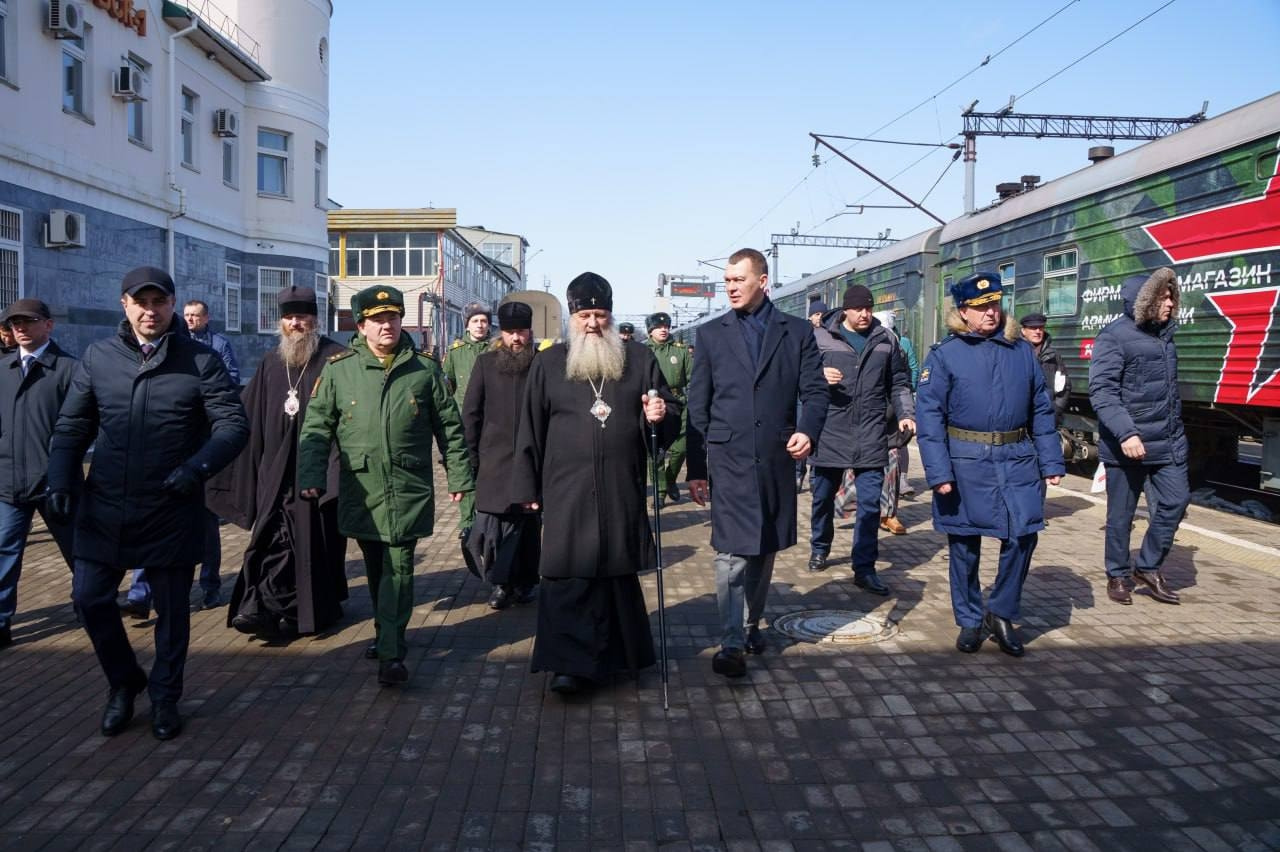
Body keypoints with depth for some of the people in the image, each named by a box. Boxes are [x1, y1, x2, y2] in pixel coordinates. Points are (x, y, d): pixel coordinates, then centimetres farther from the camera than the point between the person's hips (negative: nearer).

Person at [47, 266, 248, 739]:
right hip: (104, 509, 3)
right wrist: (61, 479, -4)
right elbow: (72, 426, 9)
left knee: (171, 608, 9)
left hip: (172, 511, -2)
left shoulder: (201, 361, -4)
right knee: (89, 599, 7)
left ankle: (165, 697, 29)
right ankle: (124, 683, 31)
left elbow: (233, 424, -8)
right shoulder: (98, 357, 5)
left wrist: (198, 466, -24)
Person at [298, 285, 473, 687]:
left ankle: (391, 652, 2)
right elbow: (316, 427, 1)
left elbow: (449, 427, 6)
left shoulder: (425, 369, 1)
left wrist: (459, 476, 5)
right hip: (360, 491, 2)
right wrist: (311, 477, -10)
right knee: (376, 569, 15)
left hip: (409, 491, -1)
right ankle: (386, 632, 34)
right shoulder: (338, 369, 1)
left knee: (399, 568, -3)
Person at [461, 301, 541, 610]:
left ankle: (524, 583, 25)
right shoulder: (486, 363, 3)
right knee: (493, 525, -2)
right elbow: (471, 413, 5)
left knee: (530, 525, 9)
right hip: (494, 463, 1)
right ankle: (500, 582, 16)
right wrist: (471, 456, 2)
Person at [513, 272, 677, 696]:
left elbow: (671, 414, 13)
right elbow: (531, 429, 7)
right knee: (568, 575, -5)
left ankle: (618, 654, 30)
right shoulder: (548, 363, 6)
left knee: (620, 571, 13)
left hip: (624, 490, 2)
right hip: (567, 490, -1)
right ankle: (570, 663, 2)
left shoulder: (639, 358, 7)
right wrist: (529, 487, 5)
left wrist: (661, 414, -12)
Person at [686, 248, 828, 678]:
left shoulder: (798, 331, 6)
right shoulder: (711, 333, 6)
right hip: (729, 460, -2)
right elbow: (698, 407, 5)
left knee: (764, 550, 14)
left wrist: (808, 431, -18)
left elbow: (814, 391, 4)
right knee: (732, 553, -8)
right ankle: (731, 644, -1)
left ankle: (751, 623, 32)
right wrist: (696, 470, 3)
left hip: (777, 460, 2)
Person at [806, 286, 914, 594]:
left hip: (871, 436, 1)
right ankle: (819, 548, 37)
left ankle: (865, 569, 6)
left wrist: (905, 413, 1)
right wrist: (820, 377, -18)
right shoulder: (820, 337, 0)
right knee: (823, 497, 14)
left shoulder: (886, 339, 7)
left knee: (870, 504, -2)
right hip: (829, 433, -1)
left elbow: (898, 383, 14)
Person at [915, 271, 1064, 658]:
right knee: (964, 544, 7)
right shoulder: (945, 354, -3)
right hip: (965, 462, -3)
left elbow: (1041, 410, 12)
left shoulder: (1022, 351, 9)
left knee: (1023, 535, -2)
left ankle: (1001, 613, 19)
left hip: (1018, 460, 3)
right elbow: (928, 415, -8)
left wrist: (1051, 462, 6)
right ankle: (970, 621, 24)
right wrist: (939, 472, -15)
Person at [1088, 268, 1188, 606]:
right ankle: (1118, 575, 22)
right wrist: (1126, 433, -28)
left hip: (1169, 442, 7)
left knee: (1175, 502, 5)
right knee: (1121, 515, 5)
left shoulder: (1164, 333, 12)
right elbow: (1101, 391, -19)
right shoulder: (1115, 335, -12)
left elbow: (1169, 388, 20)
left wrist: (1176, 430, 21)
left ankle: (1148, 567, 22)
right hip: (1127, 444, -7)